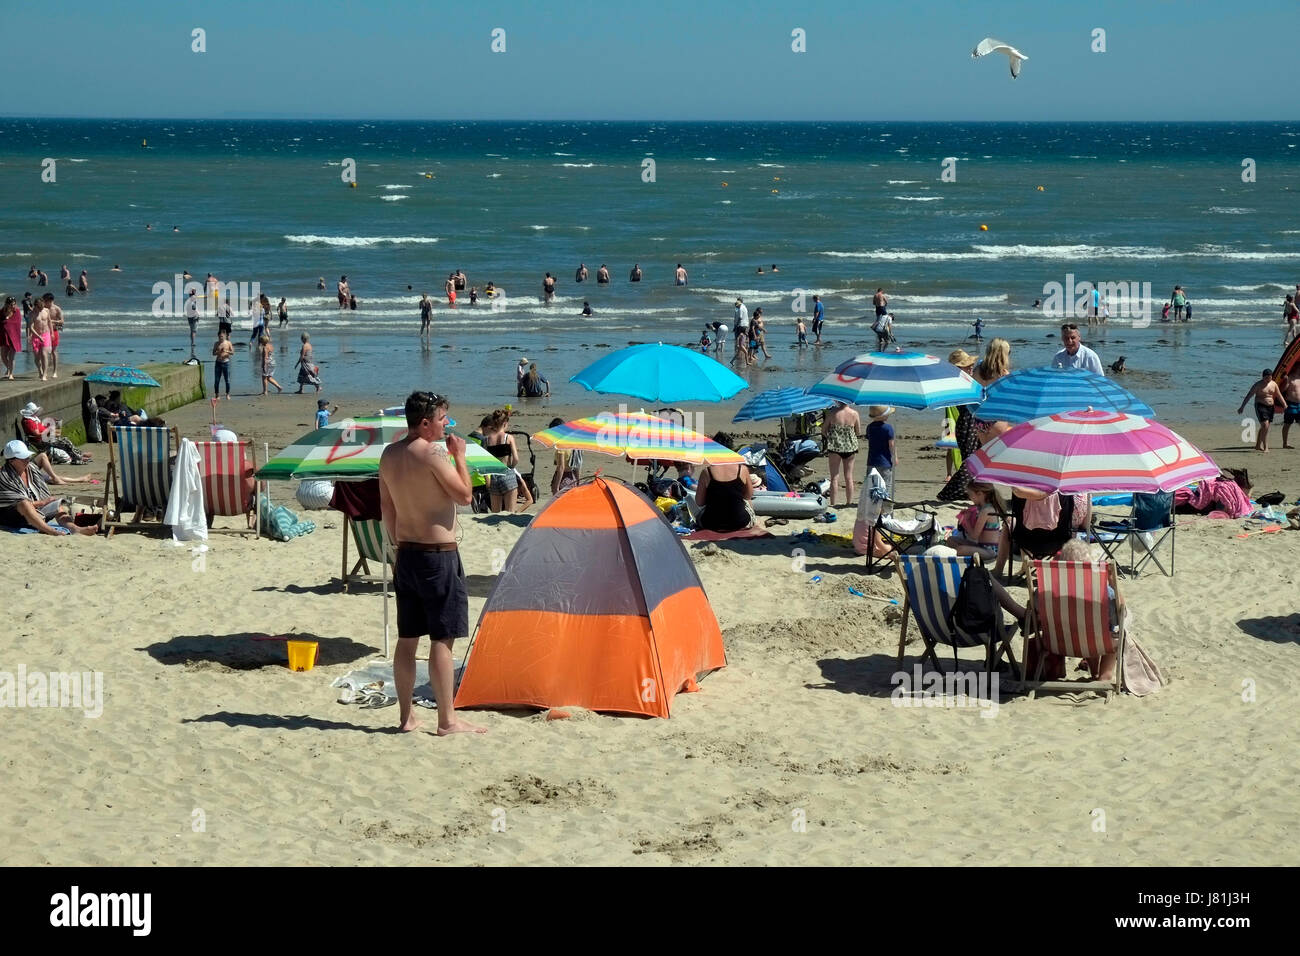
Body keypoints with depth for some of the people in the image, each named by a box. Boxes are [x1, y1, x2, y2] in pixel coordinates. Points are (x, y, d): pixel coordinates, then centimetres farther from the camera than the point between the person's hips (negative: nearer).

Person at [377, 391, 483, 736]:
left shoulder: (389, 455, 8)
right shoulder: (433, 454, -16)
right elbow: (464, 496, -11)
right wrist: (459, 457, -2)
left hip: (406, 553, 8)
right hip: (438, 554, -8)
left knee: (406, 638, 11)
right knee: (442, 639, -4)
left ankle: (406, 716, 17)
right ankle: (447, 720, -2)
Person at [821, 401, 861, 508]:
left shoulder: (832, 413, -10)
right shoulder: (854, 413, -4)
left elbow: (823, 430, -2)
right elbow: (858, 432, 5)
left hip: (835, 447, -2)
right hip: (850, 447, 2)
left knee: (834, 477, 3)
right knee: (849, 477, 10)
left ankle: (832, 503, 3)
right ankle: (849, 502, 15)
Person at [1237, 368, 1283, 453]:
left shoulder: (1273, 384, 7)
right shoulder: (1258, 385, -9)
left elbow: (1279, 396, 14)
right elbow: (1249, 396, -9)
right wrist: (1242, 407, -12)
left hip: (1270, 407, 6)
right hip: (1261, 406, -6)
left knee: (1264, 427, 11)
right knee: (1265, 425, -17)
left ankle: (1258, 446, 22)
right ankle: (1265, 447, -15)